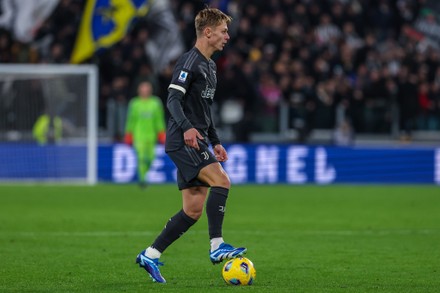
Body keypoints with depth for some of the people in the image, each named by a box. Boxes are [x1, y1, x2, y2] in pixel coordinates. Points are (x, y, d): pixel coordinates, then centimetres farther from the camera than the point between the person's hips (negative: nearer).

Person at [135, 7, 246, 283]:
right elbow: (173, 99, -19)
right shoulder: (189, 61, -9)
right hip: (183, 141, -10)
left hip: (197, 143, 10)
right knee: (221, 180, -25)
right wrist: (187, 127, -34)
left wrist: (215, 142, 25)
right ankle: (217, 246, -26)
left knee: (194, 210, 4)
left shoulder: (210, 66, 20)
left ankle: (150, 255, 9)